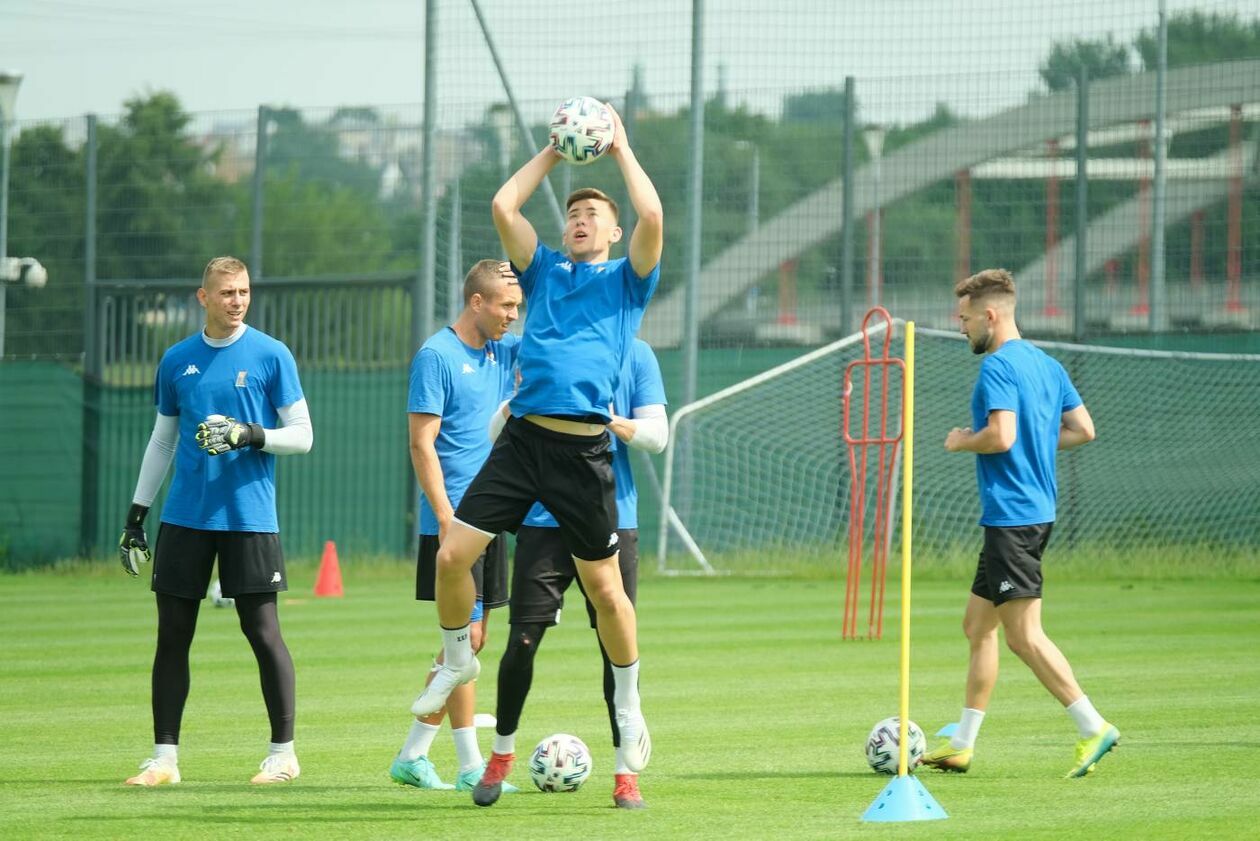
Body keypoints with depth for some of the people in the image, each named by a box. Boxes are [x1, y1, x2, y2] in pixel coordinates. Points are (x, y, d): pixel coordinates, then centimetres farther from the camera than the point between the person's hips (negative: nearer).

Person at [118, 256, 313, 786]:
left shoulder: (271, 355, 0)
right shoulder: (177, 361, 11)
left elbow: (301, 437, 0)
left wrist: (251, 435, -18)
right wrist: (136, 514, 16)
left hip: (249, 517, -4)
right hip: (184, 517, 4)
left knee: (262, 630, -4)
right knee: (172, 634, 3)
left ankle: (283, 753, 6)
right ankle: (164, 758, 8)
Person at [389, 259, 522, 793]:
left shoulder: (503, 351, 13)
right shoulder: (437, 356, -10)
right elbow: (422, 444, -13)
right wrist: (446, 518, -19)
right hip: (454, 522, -8)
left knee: (468, 641, 9)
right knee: (466, 636, -7)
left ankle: (412, 756, 17)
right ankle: (471, 767, -4)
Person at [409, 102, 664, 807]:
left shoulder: (627, 280, 10)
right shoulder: (544, 270, 19)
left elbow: (653, 216, -7)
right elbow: (503, 206, 10)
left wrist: (621, 150, 6)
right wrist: (555, 152, 16)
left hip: (585, 451, -3)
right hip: (522, 438, 3)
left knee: (604, 585, 1)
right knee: (453, 555, -7)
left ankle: (629, 707, 18)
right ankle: (458, 659, 18)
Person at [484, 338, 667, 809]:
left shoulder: (635, 355, 4)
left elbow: (657, 435, 0)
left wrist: (616, 424, -19)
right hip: (544, 519, 0)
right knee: (522, 641, -3)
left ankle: (625, 774, 6)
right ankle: (502, 754, 17)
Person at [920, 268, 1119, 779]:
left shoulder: (998, 366, -14)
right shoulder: (1046, 365, 14)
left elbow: (1001, 434, -25)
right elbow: (1083, 429, 16)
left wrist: (962, 442, -7)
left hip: (1012, 518, -10)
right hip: (1037, 511, 10)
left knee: (1023, 635, -9)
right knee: (977, 625, 14)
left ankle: (1093, 729, -13)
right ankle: (961, 745, 19)